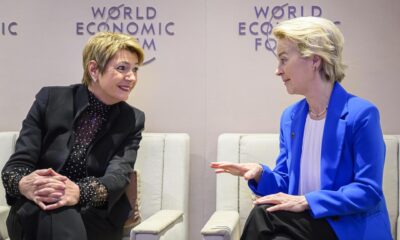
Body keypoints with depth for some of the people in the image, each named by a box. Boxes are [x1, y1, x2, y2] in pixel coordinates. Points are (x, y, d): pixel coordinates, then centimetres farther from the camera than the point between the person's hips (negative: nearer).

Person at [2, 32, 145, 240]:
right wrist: (24, 184, -31)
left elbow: (118, 176, -13)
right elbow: (17, 163, -5)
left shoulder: (132, 121, 3)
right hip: (37, 215, 0)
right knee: (57, 217, -36)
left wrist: (78, 193, -36)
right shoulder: (50, 99, 0)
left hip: (95, 217, 1)